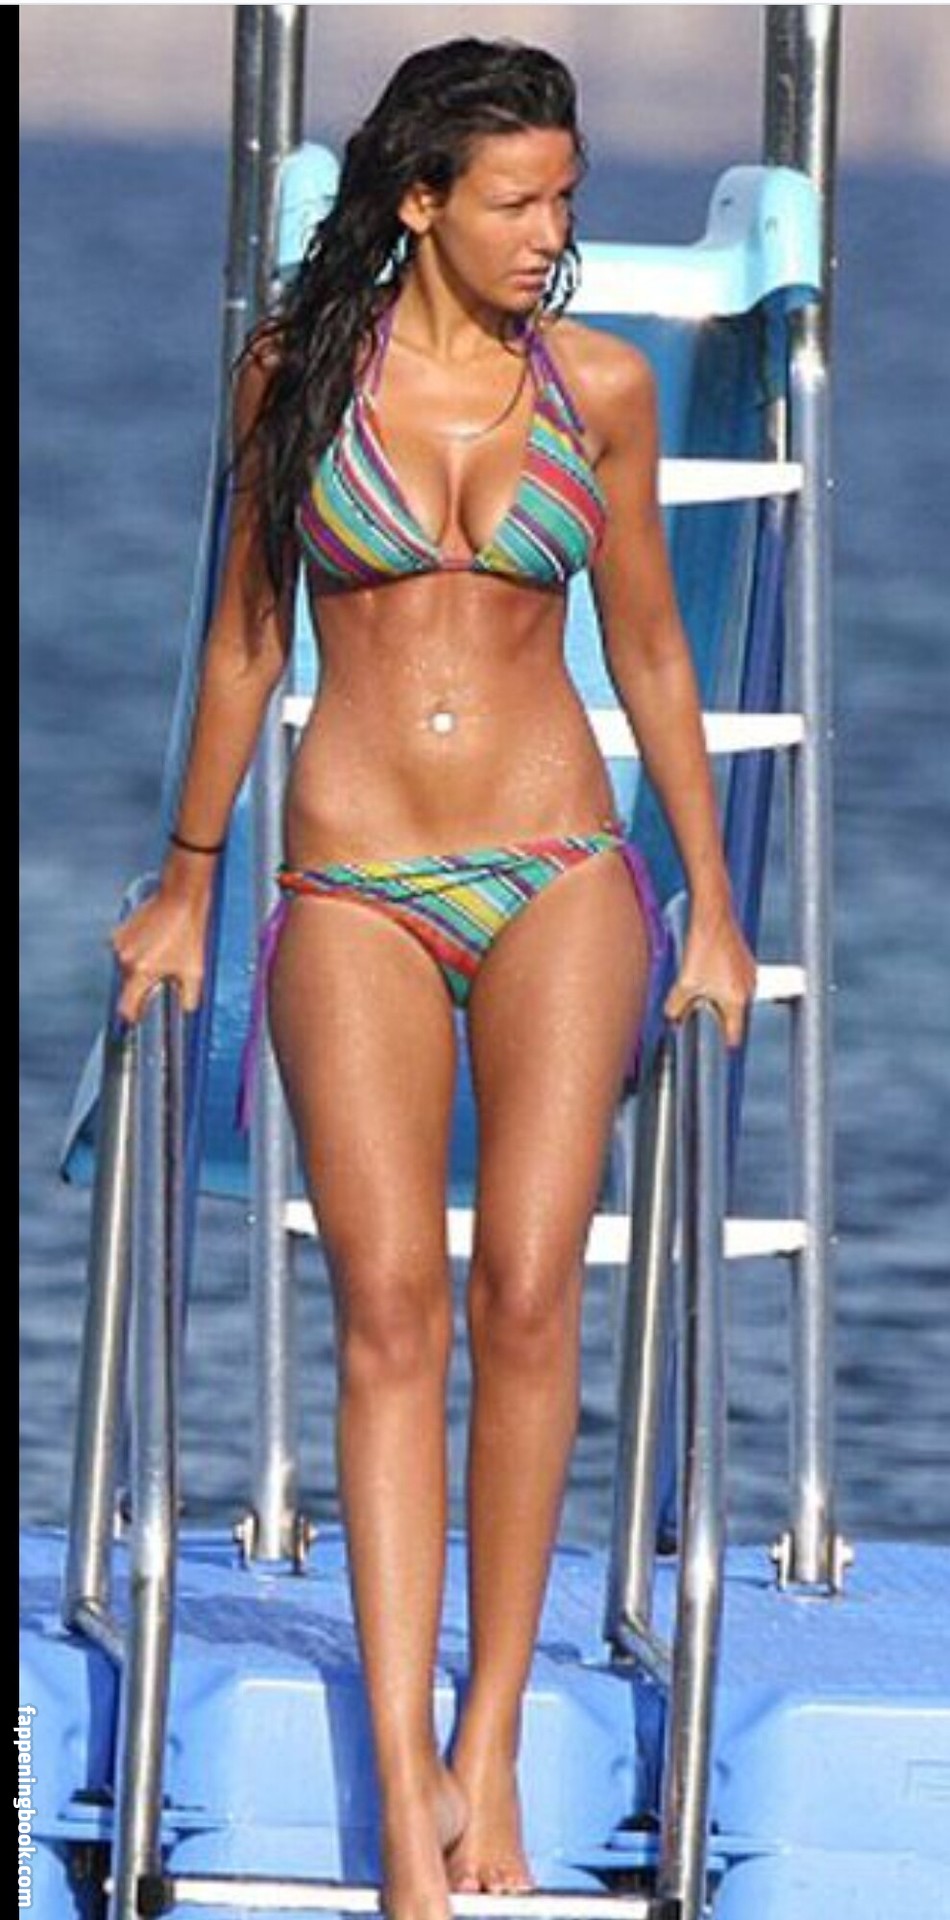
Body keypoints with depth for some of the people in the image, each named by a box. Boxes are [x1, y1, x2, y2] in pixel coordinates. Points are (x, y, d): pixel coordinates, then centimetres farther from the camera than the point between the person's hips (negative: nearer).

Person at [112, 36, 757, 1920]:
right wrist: (185, 883, 18)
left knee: (527, 1289, -12)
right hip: (356, 884, -1)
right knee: (388, 1305, -10)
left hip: (558, 873, 1)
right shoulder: (297, 371, 2)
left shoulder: (598, 384, 4)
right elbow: (245, 635, 13)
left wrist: (712, 908, 16)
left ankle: (491, 1743, -4)